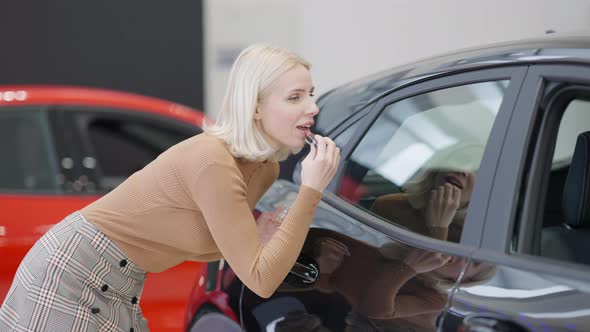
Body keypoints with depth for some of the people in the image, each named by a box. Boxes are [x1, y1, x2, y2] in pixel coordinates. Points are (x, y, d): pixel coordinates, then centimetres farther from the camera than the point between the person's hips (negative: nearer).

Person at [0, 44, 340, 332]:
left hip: (115, 289, 9)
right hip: (69, 273, -9)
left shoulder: (266, 168, 0)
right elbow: (261, 280, -27)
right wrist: (311, 191, -25)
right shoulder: (213, 162, -27)